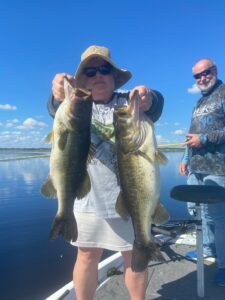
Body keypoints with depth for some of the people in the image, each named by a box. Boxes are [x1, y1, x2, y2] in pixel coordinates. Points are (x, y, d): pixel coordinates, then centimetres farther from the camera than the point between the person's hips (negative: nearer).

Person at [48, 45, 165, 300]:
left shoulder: (128, 102, 4)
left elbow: (155, 106, -17)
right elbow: (56, 109, -17)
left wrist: (148, 98, -42)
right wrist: (60, 95, -41)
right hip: (88, 196, 1)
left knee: (135, 255, 9)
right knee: (87, 255, 8)